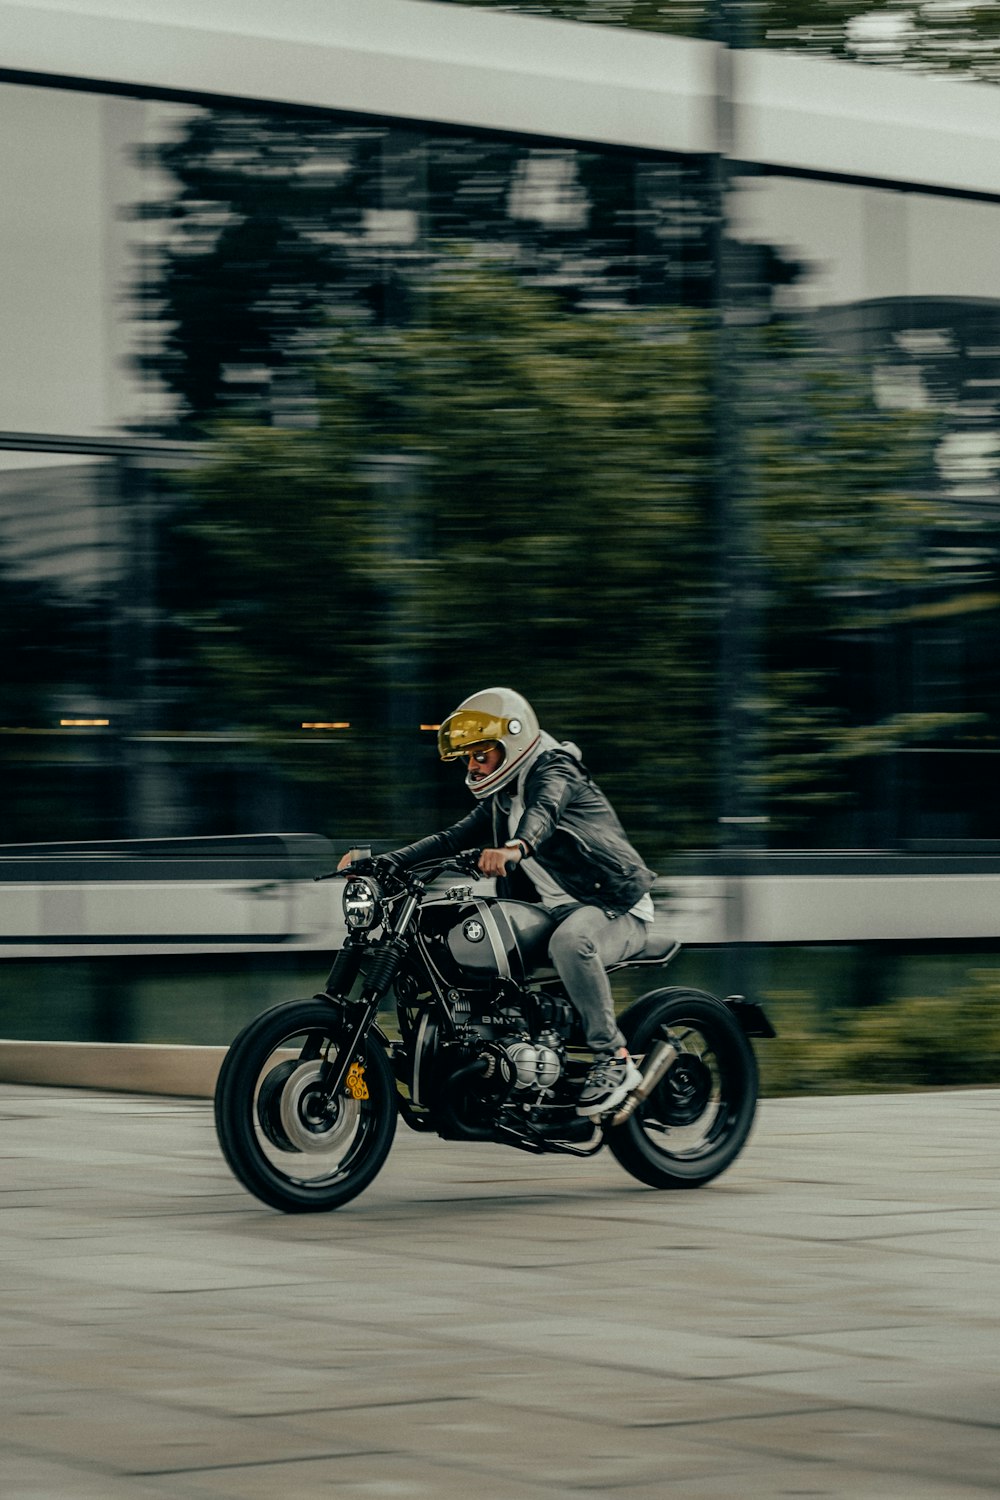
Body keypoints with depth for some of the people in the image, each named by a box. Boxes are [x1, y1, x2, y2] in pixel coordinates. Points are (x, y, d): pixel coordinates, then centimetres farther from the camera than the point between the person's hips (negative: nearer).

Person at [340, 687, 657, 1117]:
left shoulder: (555, 770, -11)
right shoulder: (500, 800, 16)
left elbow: (544, 811, -34)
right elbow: (451, 839, 10)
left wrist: (514, 848, -57)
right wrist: (380, 862, -3)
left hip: (615, 905, -9)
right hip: (552, 911, 9)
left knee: (569, 941, -41)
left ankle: (614, 1061, -31)